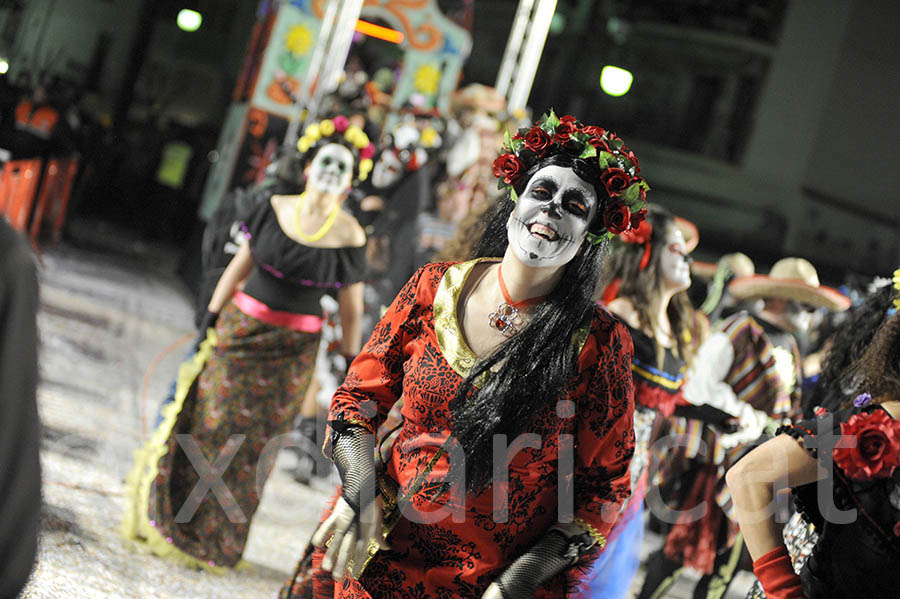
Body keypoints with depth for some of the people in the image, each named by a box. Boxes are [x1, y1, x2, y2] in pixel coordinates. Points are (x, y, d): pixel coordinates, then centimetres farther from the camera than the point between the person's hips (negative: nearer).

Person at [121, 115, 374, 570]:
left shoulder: (349, 237, -9)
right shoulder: (275, 209, -2)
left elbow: (351, 308, -4)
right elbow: (239, 267, 5)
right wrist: (210, 320, 5)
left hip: (292, 349, -2)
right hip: (240, 327, 2)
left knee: (252, 444, 5)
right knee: (207, 422, 6)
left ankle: (211, 541, 21)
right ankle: (166, 518, 23)